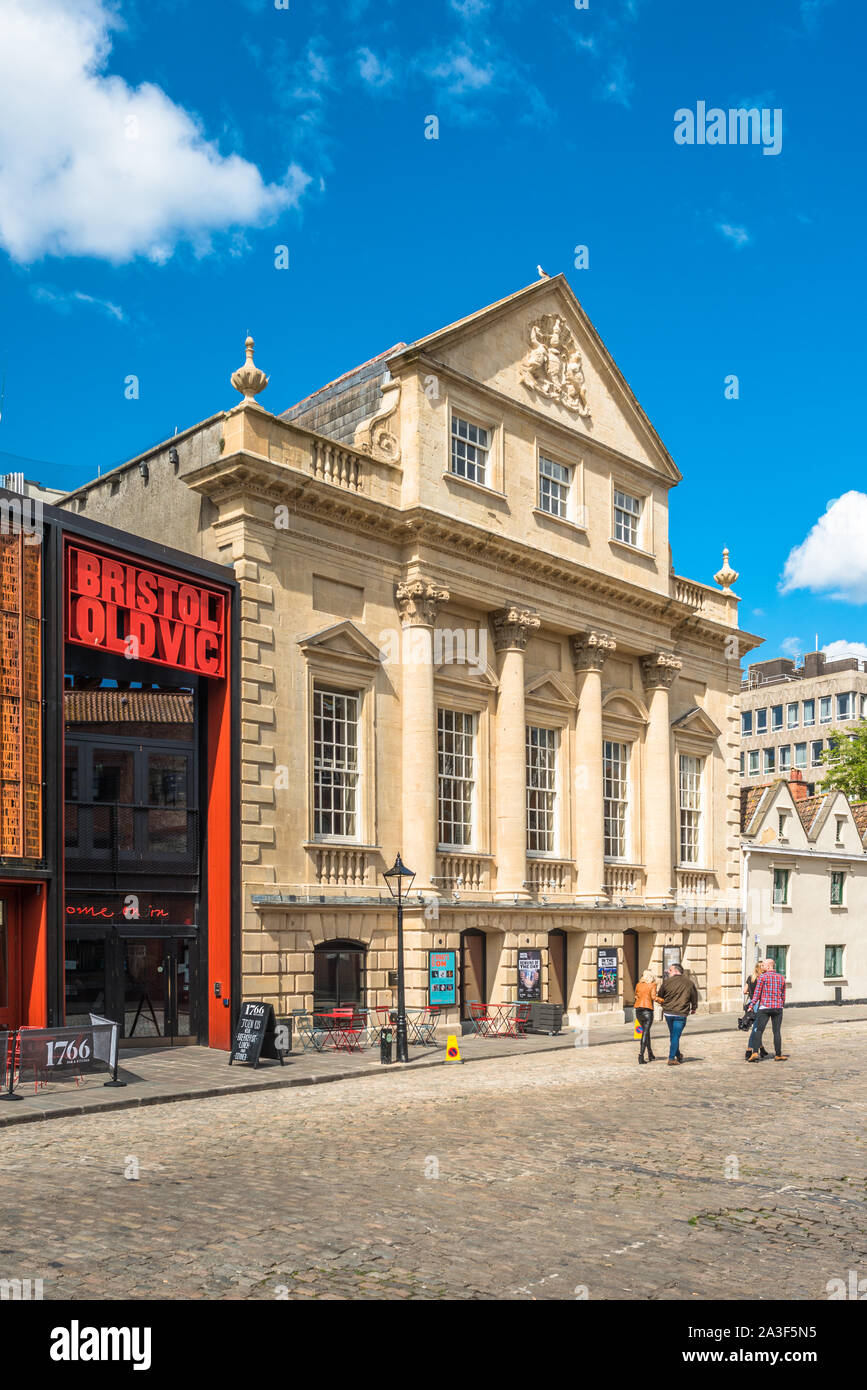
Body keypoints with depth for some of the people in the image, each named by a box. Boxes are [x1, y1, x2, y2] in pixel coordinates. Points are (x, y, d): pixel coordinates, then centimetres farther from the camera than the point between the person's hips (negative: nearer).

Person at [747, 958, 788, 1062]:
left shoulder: (763, 976, -5)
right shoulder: (781, 977, 9)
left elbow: (757, 992, -7)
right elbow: (783, 994, 15)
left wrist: (752, 1005, -1)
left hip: (764, 1007, -3)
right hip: (778, 1007, 3)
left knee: (759, 1030, -3)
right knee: (777, 1032, 8)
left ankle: (755, 1052, -15)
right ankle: (778, 1055, 10)